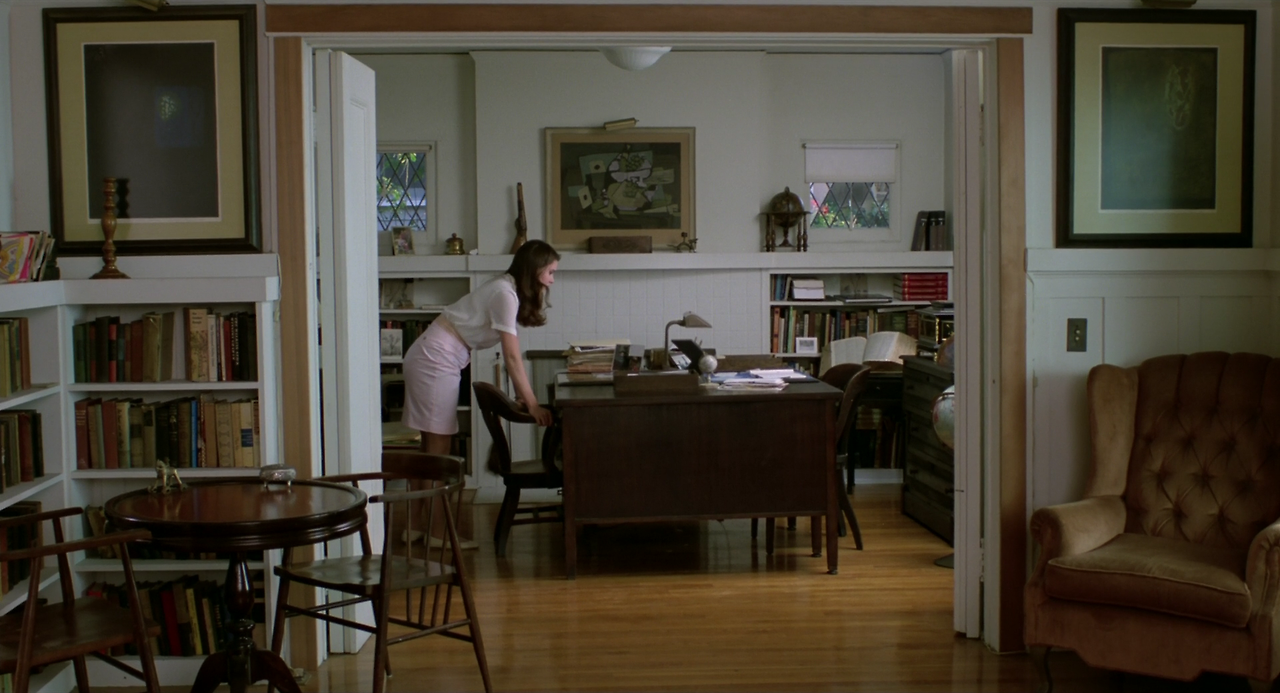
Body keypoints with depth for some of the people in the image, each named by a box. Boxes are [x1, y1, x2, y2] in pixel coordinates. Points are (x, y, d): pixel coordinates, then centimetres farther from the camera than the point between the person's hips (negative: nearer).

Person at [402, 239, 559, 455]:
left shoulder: (508, 289, 11)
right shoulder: (505, 294, -17)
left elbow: (512, 355, 12)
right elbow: (512, 357, -19)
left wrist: (523, 395, 8)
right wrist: (532, 405, -16)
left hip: (440, 356, 10)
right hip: (436, 357, -10)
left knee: (439, 444, 9)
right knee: (438, 446, -8)